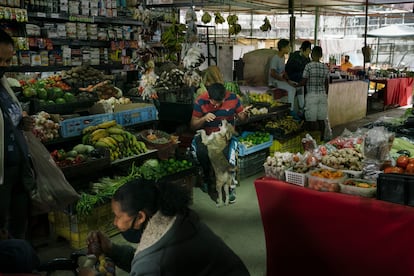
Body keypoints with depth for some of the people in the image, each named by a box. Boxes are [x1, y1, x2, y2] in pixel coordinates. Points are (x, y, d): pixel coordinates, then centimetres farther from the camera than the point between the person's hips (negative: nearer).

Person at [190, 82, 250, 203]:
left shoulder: (233, 98, -7)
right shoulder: (200, 101, -11)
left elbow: (241, 118, 7)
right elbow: (193, 125, -5)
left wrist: (244, 113, -17)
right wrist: (204, 118, -25)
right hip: (206, 134, 0)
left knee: (224, 152, -34)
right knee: (202, 151, -33)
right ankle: (207, 178, -3)